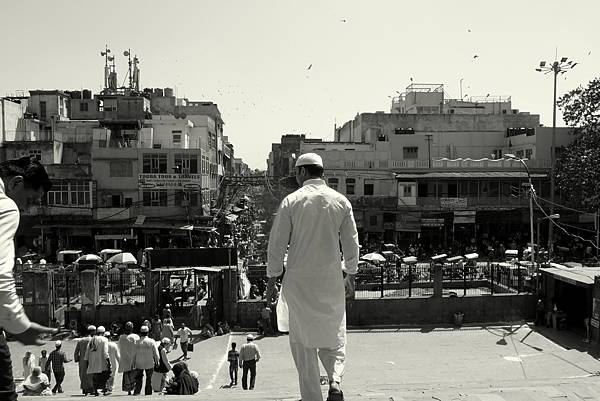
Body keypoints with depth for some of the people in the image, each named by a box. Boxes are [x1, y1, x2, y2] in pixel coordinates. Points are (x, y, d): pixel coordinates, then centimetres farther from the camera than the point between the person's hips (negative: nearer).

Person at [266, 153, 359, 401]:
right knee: (334, 335, 18)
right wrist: (350, 274, 16)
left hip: (299, 280, -2)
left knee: (303, 340, 10)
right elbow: (351, 243, 5)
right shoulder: (341, 201, 2)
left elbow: (276, 244, -5)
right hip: (332, 280, 2)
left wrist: (272, 278, 4)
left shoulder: (291, 201, -5)